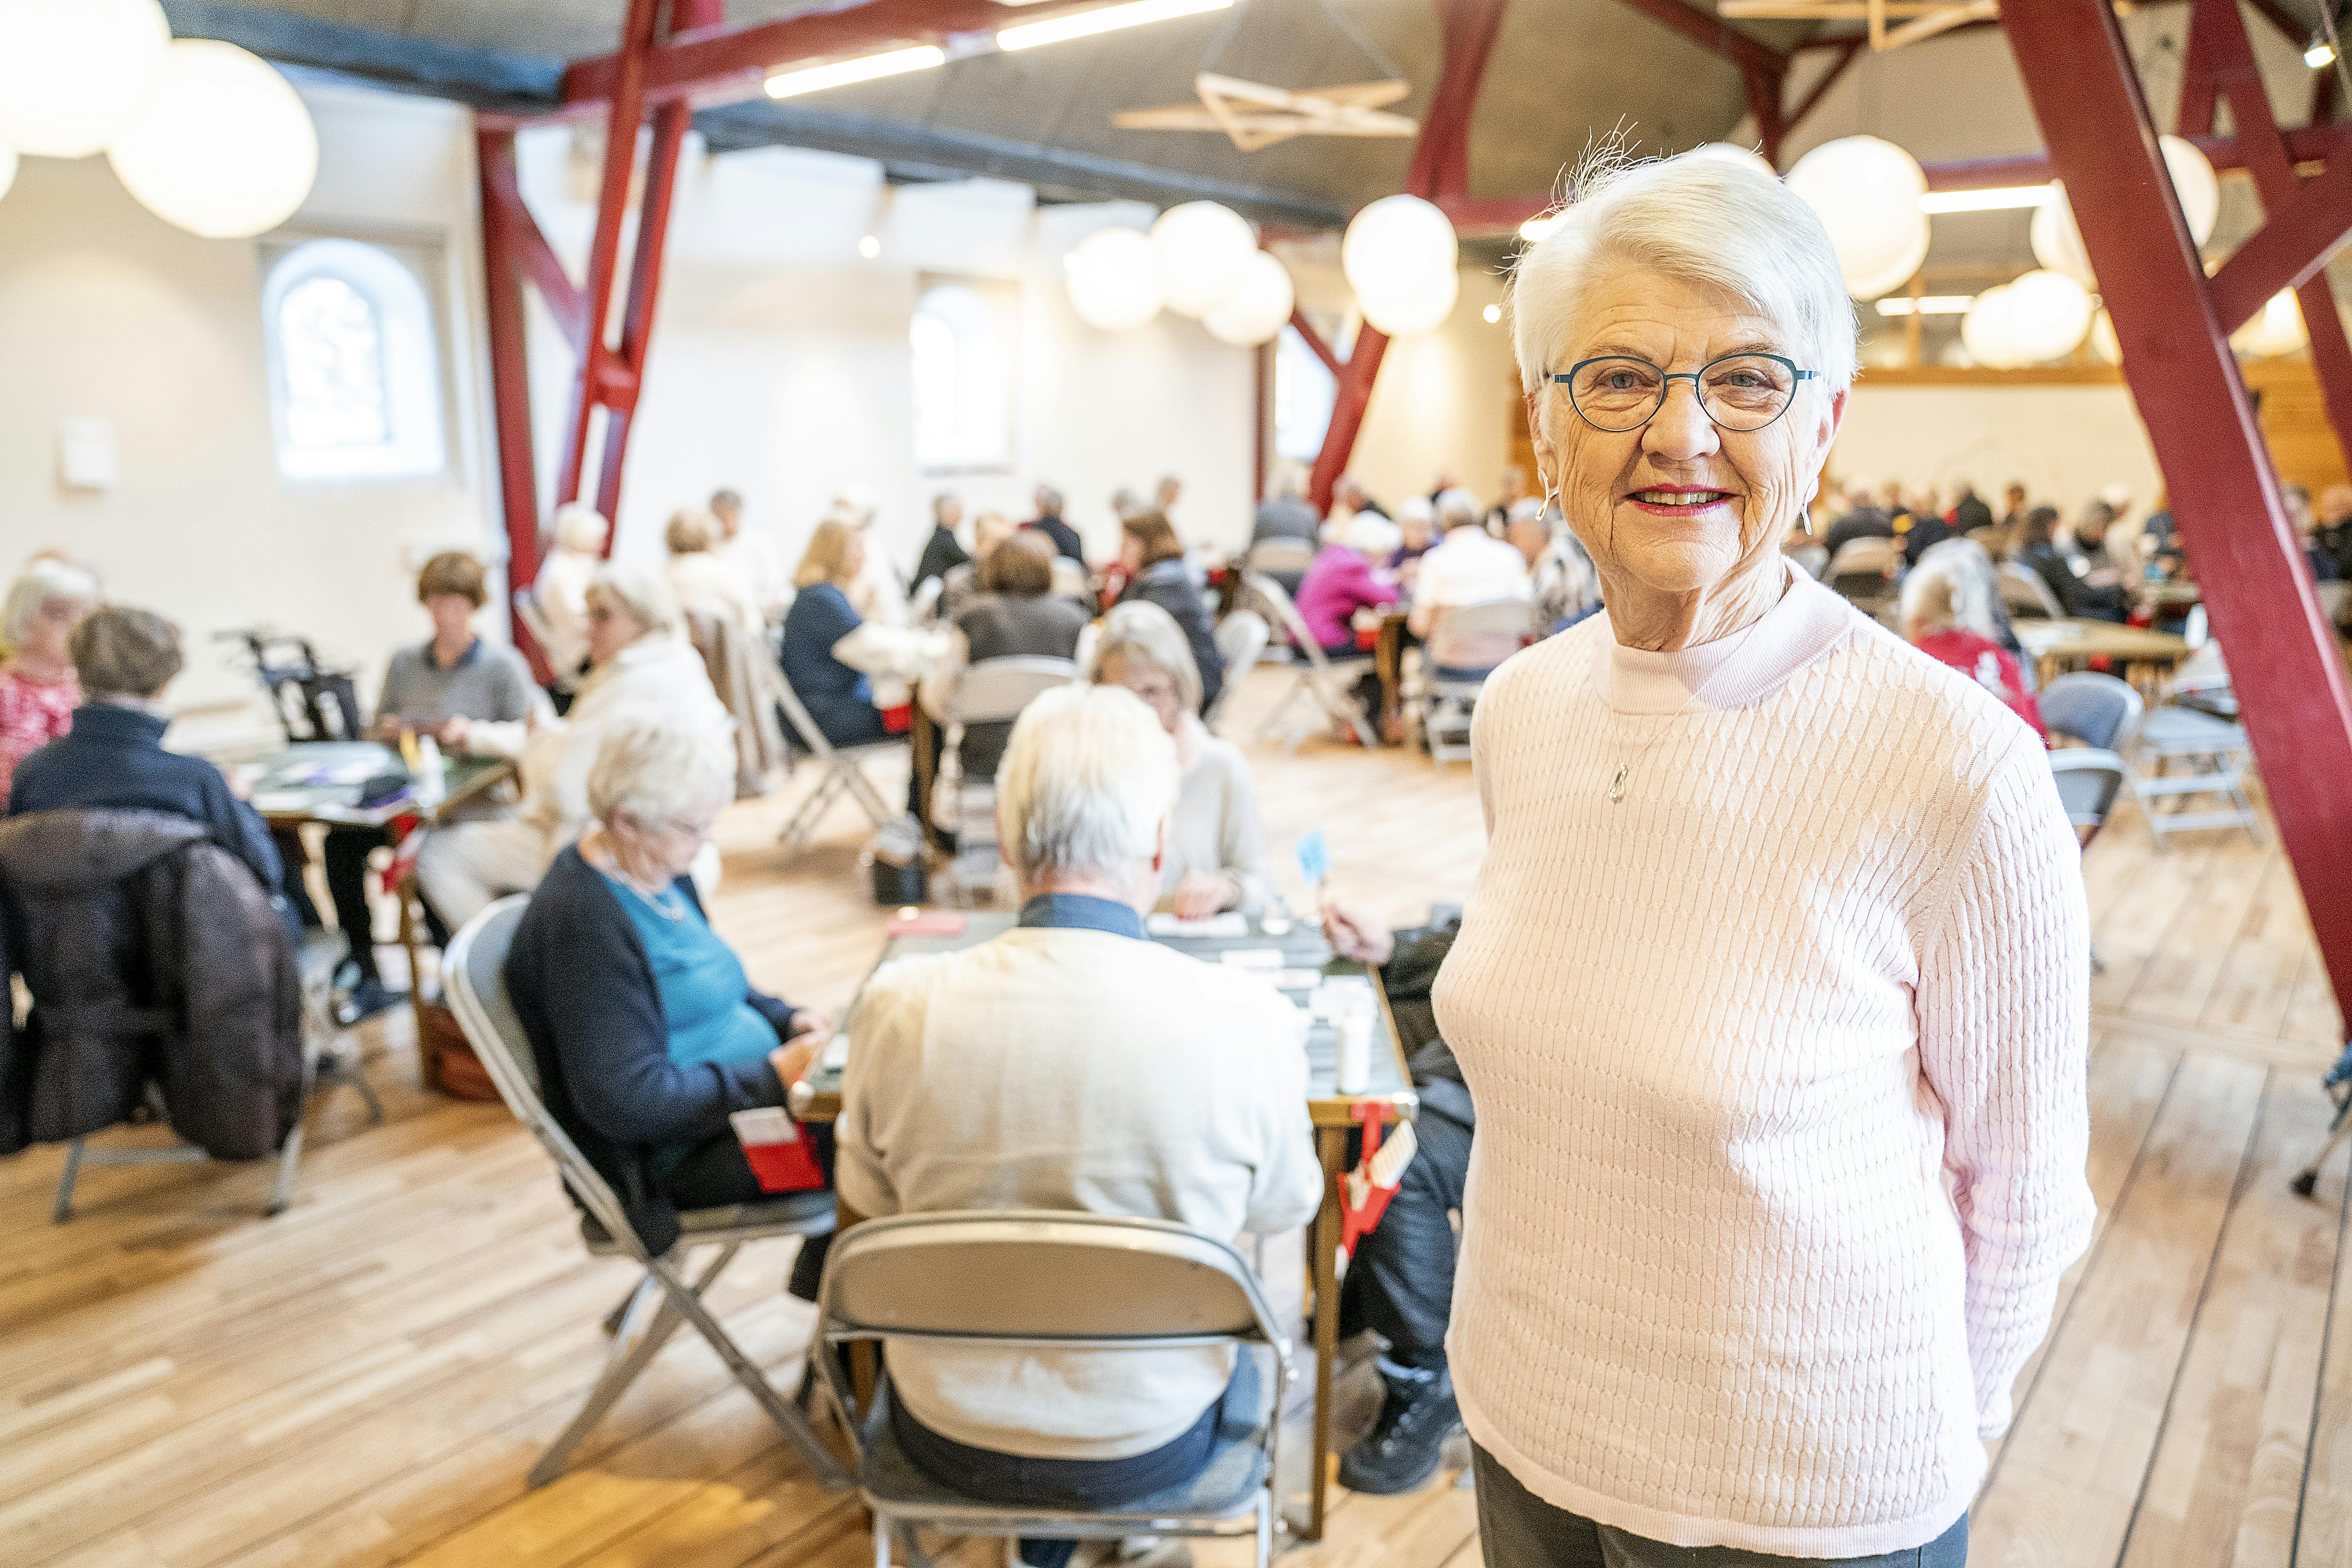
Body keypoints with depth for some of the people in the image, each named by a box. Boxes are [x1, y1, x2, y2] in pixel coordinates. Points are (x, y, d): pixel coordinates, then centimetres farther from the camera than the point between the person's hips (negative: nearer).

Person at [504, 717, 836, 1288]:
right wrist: (775, 1074, -22)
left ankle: (822, 1273, 16)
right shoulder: (583, 925, -23)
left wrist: (788, 1019, 3)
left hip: (746, 1094, 10)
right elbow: (627, 1101, -27)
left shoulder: (661, 871, 6)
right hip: (680, 1153, -10)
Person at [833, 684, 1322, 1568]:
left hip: (947, 1436, 2)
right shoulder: (1246, 1023, -26)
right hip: (1150, 1443, -1)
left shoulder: (898, 1006, -21)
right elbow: (1282, 1212, -6)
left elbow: (866, 1209, -3)